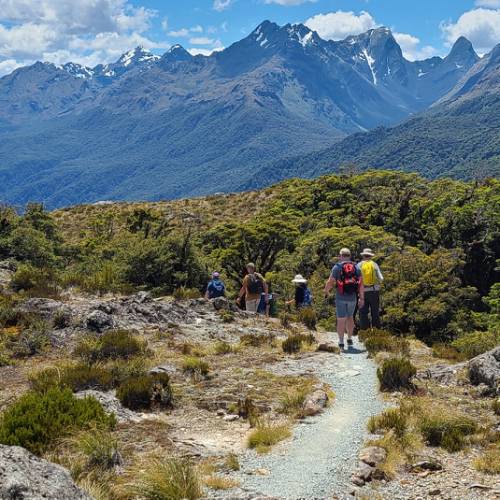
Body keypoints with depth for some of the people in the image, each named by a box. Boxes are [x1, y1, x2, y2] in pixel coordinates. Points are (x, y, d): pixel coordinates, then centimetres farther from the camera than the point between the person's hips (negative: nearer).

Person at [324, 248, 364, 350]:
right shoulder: (356, 267, 4)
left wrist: (326, 292, 10)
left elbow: (330, 282, -8)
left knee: (341, 320, 1)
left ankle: (341, 342, 0)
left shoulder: (337, 267, -5)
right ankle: (349, 339, 25)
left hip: (341, 297, -3)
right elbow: (361, 284, 1)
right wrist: (362, 298, 5)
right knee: (350, 317, 22)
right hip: (352, 297, 3)